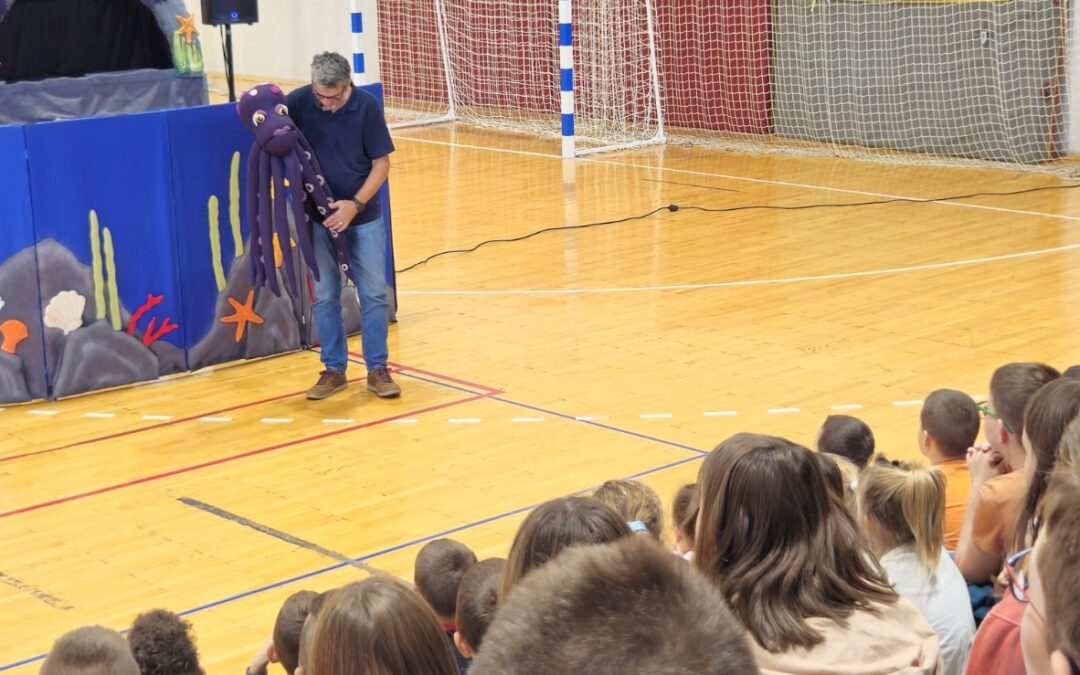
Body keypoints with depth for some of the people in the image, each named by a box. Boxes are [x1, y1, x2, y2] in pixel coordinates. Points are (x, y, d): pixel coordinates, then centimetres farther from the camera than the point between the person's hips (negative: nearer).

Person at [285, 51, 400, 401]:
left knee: (374, 293, 3)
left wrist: (355, 204, -17)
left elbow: (381, 163, -7)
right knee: (325, 296, 6)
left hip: (364, 216, 0)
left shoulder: (366, 106, -12)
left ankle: (377, 369, 14)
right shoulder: (298, 102, -10)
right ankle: (333, 370, 18)